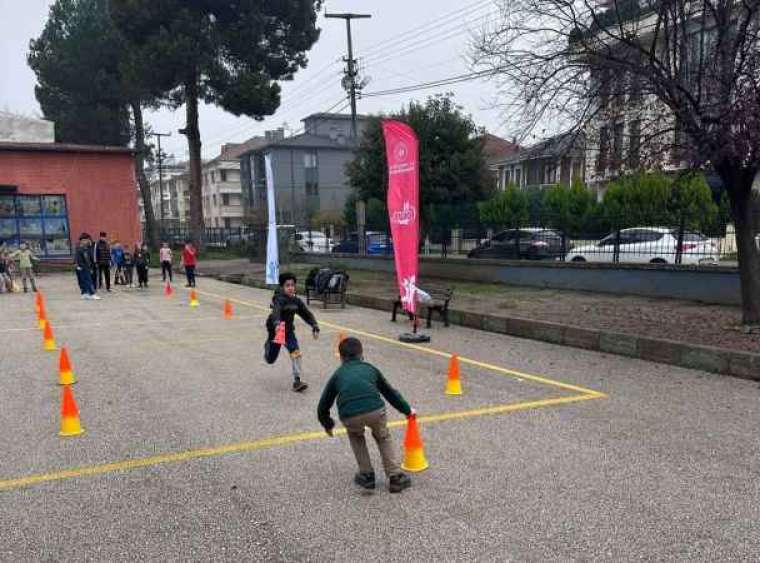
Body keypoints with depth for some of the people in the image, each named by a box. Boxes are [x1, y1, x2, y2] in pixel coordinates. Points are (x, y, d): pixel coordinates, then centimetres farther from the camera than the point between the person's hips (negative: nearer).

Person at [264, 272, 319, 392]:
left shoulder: (296, 301, -6)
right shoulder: (279, 299, -25)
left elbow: (307, 314, -1)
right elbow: (276, 311, -45)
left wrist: (315, 327, -15)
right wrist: (276, 324, -65)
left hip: (288, 330, 4)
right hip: (275, 330, -4)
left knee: (295, 351, -20)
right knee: (270, 360, 12)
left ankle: (297, 381, -14)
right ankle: (268, 346, 49)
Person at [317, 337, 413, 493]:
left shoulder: (337, 375, 26)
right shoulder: (370, 369, 29)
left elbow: (323, 406, 30)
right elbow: (390, 392, 38)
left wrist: (328, 424, 49)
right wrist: (407, 410, 52)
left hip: (349, 416, 0)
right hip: (375, 410, 0)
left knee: (355, 436, 34)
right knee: (383, 438, 30)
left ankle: (366, 475, 29)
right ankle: (395, 476, 22)